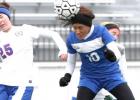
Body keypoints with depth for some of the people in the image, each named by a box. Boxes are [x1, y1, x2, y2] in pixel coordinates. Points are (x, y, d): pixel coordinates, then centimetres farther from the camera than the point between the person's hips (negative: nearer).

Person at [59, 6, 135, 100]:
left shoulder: (101, 31, -20)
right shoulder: (71, 39, -10)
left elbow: (117, 53, -28)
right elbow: (71, 61, 5)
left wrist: (112, 55, -51)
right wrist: (67, 76, -12)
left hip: (111, 74, -2)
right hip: (89, 77, 2)